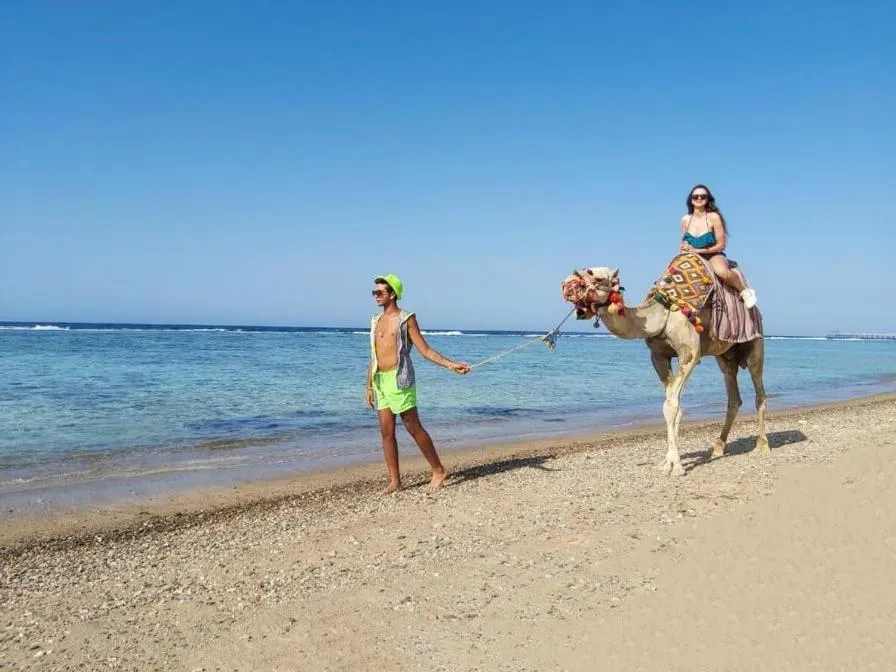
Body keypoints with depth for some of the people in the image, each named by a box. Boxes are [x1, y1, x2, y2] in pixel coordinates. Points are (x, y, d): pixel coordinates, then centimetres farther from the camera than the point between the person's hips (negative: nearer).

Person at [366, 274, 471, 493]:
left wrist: (450, 365, -17)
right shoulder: (376, 321, 16)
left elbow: (425, 350, -5)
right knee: (386, 431, 3)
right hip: (380, 381, 6)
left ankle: (439, 471, 9)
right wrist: (369, 386, 17)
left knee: (414, 428, -4)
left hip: (399, 379, -6)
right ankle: (394, 481, 10)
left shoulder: (406, 319, -2)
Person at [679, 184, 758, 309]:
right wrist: (685, 248, -8)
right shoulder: (685, 220, 3)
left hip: (713, 255, -4)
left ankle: (744, 290, -9)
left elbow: (721, 245, -8)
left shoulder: (713, 217, -9)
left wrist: (698, 250, -13)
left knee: (721, 271, -37)